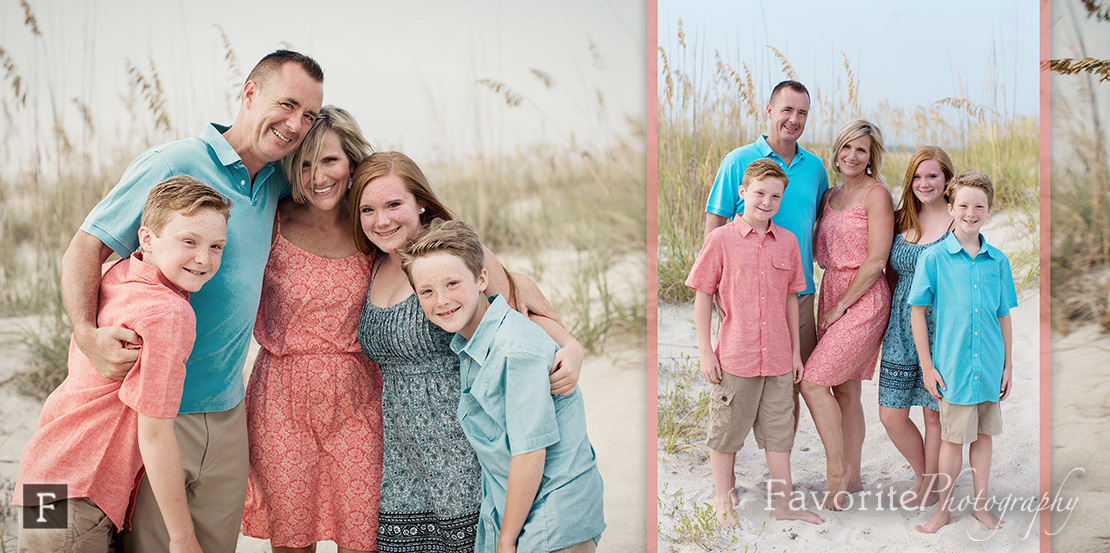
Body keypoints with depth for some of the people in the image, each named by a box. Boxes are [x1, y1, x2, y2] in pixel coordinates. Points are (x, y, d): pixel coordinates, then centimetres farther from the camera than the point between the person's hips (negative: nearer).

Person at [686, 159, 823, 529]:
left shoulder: (787, 242, 6)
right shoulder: (721, 239, -5)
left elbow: (790, 299, 13)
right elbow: (703, 296, -2)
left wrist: (796, 351, 13)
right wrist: (705, 352, -5)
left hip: (778, 358, 3)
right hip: (734, 358, -3)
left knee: (779, 431, 12)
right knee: (725, 432, 8)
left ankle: (784, 502, 24)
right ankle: (723, 502, 23)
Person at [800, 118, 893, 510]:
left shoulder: (876, 195, -9)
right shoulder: (831, 196, 14)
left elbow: (876, 261, -14)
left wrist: (841, 306, -12)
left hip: (863, 300, -7)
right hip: (830, 293, 7)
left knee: (812, 381, -13)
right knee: (843, 389, 9)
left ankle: (836, 470, -1)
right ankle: (851, 478, 18)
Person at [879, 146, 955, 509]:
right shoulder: (900, 221, 8)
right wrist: (885, 322, 14)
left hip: (940, 328, -4)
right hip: (901, 328, 4)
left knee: (934, 412, 6)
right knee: (891, 414, 4)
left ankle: (929, 485, 24)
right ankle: (921, 473, 29)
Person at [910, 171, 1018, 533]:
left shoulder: (998, 261, 2)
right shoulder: (934, 258, -8)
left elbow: (1004, 316, 8)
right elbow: (917, 312, -4)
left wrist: (1008, 365, 8)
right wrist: (927, 366, -6)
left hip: (989, 367, 3)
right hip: (953, 367, -3)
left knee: (983, 434, 13)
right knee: (953, 438, 5)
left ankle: (981, 505, 27)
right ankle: (944, 509, 20)